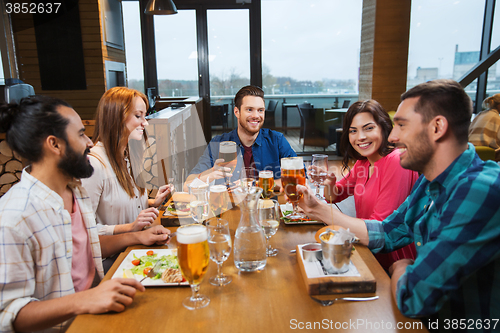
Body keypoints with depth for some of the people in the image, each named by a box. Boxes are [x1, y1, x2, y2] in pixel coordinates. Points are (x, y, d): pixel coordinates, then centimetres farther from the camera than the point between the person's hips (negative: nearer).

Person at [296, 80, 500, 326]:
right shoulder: (430, 182, 0)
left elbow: (412, 299, -33)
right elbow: (386, 233, 9)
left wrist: (400, 268, -10)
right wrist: (317, 209, 4)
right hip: (430, 318, 6)